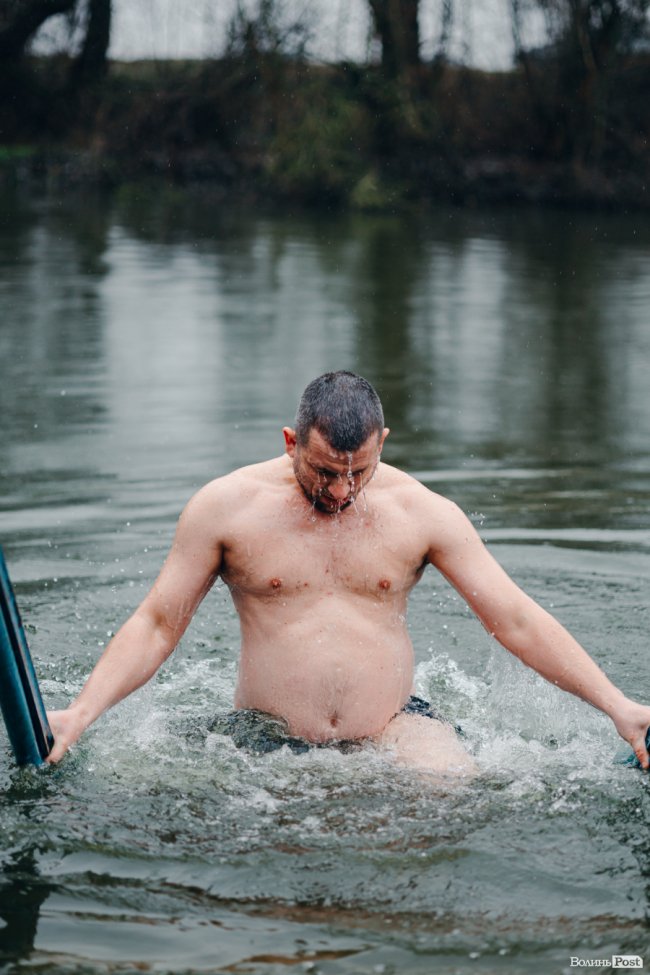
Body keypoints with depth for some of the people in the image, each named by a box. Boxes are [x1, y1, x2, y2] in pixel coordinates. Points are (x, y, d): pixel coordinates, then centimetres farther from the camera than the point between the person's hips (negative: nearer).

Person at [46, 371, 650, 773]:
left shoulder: (422, 512, 1)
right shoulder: (226, 506, -3)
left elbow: (516, 621, 2)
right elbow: (156, 625, 1)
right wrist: (82, 712, -13)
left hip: (391, 727, -1)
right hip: (267, 742, 1)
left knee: (454, 781, -29)